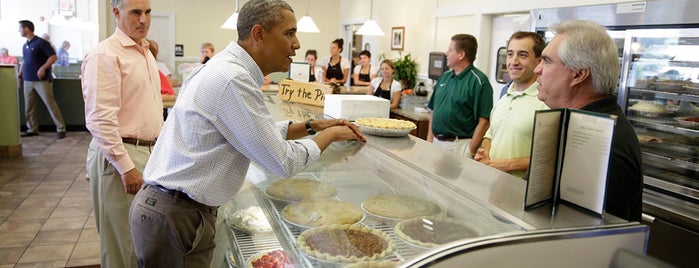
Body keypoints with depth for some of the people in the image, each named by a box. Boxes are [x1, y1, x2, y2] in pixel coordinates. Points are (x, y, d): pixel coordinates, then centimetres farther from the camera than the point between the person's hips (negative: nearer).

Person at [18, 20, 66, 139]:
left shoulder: (41, 42, -7)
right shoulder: (25, 46, 15)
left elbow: (53, 57, -11)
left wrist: (43, 68, -21)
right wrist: (20, 73, 15)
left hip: (41, 80, -7)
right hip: (27, 80, 7)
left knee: (50, 103, -8)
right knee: (29, 106, 8)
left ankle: (61, 129, -6)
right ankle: (32, 129, 18)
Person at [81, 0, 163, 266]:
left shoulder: (145, 52, 14)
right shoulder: (105, 54, -14)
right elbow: (100, 119, -20)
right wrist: (126, 167, -21)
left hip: (150, 152, 8)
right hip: (120, 155, -8)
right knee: (123, 242, 4)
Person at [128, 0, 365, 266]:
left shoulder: (227, 66, 9)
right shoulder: (233, 80, -23)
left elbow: (260, 132, 20)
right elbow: (283, 162, -20)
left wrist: (313, 125, 12)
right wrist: (331, 135, -5)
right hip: (174, 217, -10)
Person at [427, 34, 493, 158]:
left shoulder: (479, 81, -11)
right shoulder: (444, 77, 11)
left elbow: (484, 122, -15)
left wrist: (470, 152, -17)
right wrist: (430, 138, 7)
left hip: (460, 146, -6)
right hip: (436, 142, 7)